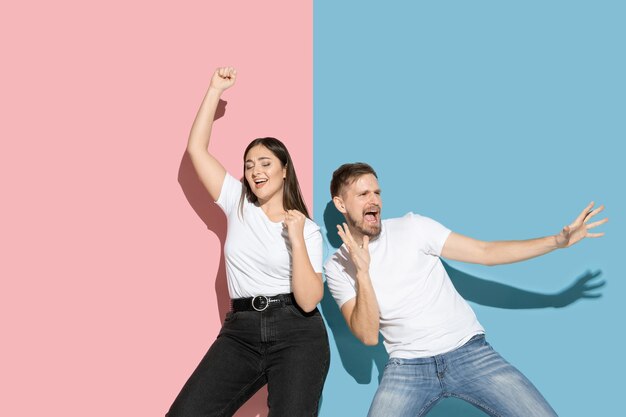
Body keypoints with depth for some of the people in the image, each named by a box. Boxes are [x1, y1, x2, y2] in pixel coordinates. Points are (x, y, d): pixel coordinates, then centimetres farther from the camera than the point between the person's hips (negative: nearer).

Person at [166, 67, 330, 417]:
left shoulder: (308, 229, 4)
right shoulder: (239, 206, 11)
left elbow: (309, 300, -8)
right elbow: (197, 149, 4)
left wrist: (297, 240, -14)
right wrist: (215, 90, 4)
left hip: (297, 335, -2)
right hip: (241, 332, 2)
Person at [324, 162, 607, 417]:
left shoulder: (412, 227, 1)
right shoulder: (337, 268, 2)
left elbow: (485, 253, 0)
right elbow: (368, 336, -7)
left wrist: (559, 240, -7)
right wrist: (362, 273, -19)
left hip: (469, 351, 0)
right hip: (408, 367, 0)